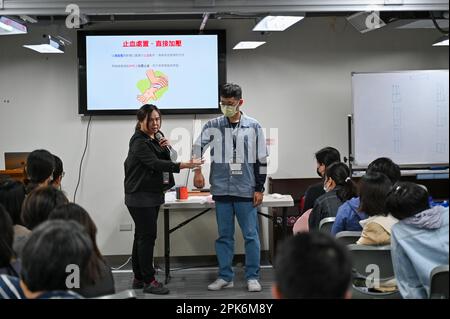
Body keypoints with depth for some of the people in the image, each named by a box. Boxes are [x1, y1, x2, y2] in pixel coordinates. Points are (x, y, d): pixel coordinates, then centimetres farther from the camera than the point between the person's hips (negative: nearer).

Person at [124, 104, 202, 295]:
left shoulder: (156, 138, 11)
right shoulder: (139, 142, -17)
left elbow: (164, 160, 12)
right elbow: (155, 163, -29)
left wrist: (165, 148, -8)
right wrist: (183, 165, -39)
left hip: (153, 195, 9)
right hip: (140, 196, -9)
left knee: (142, 235, 12)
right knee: (147, 236, -9)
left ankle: (139, 278, 18)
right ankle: (149, 281, -5)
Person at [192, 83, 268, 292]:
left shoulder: (253, 126, 1)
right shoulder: (213, 125, 3)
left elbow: (261, 160, 2)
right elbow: (198, 147, 13)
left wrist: (259, 188, -1)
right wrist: (197, 171, 0)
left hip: (246, 190, -1)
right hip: (221, 190, 2)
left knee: (251, 234, 2)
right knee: (224, 235, 8)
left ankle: (252, 277, 12)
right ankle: (225, 277, 17)